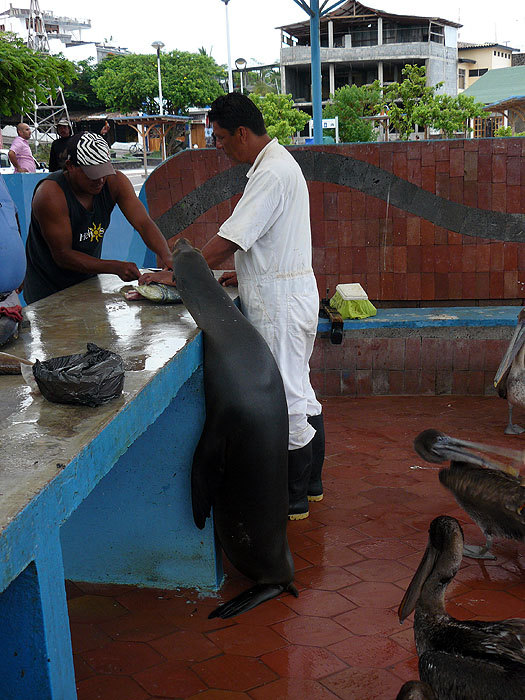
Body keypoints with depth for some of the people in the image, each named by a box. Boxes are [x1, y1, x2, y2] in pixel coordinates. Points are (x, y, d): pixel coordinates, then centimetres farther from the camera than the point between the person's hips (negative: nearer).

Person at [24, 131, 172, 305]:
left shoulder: (115, 182, -10)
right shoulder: (50, 194, -25)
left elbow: (144, 223, -15)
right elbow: (62, 255, -25)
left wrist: (167, 257, -34)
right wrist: (116, 267, -33)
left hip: (88, 281, 5)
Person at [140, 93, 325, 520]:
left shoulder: (272, 172, -20)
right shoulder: (277, 162, 14)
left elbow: (229, 240, -23)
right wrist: (247, 273, 17)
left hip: (280, 301, -11)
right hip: (289, 292, 11)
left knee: (286, 395, -1)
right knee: (299, 391, 17)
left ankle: (294, 499, 12)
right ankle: (310, 482, 30)